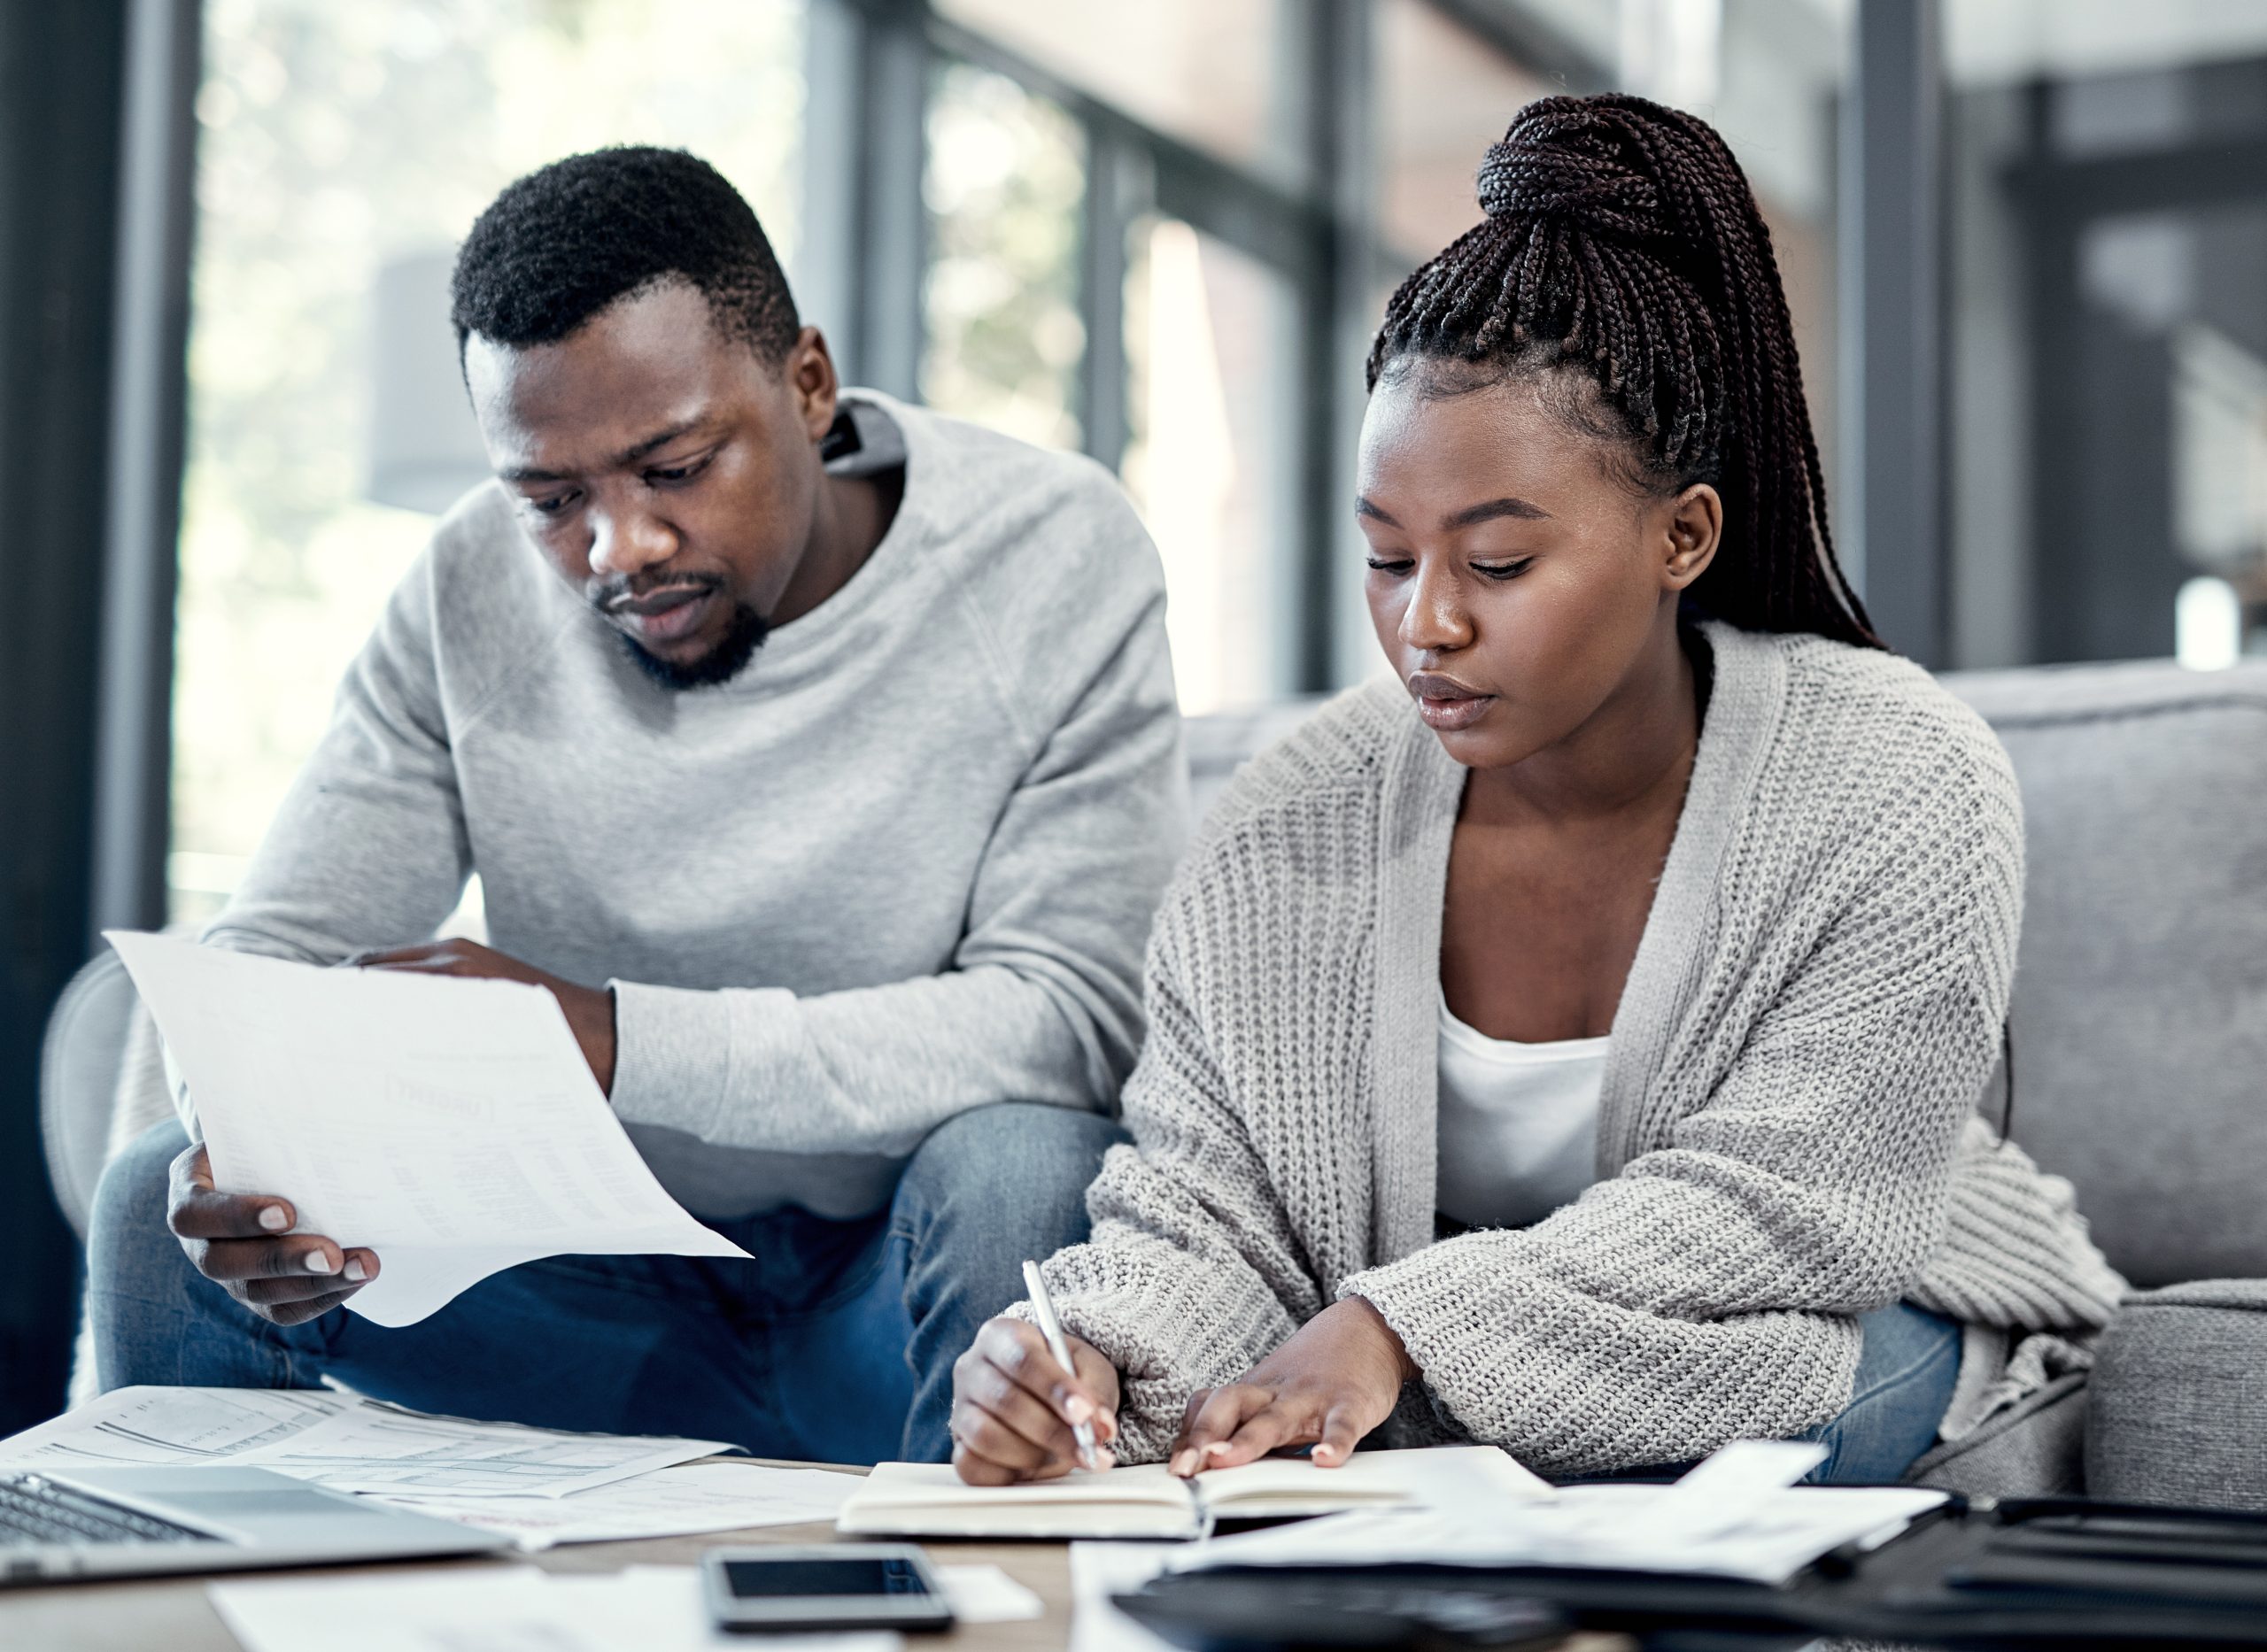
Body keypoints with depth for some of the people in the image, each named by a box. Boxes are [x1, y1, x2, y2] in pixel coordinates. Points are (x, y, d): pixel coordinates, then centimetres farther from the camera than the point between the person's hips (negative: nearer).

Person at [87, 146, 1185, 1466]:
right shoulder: (475, 590, -4)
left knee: (1020, 1172, -34)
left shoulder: (1058, 558, -14)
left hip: (918, 1286, -2)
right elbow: (273, 957, -3)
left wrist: (618, 1038, -31)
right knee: (169, 1201, -14)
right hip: (622, 1280, 3)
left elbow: (1083, 1013, -22)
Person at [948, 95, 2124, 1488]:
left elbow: (1780, 1204, -24)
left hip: (1814, 1324, -1)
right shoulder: (1293, 834, -11)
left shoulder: (1904, 793, -19)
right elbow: (1203, 1203, -11)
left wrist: (1403, 1321, -36)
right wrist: (1097, 1358, -36)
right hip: (1438, 1412, 2)